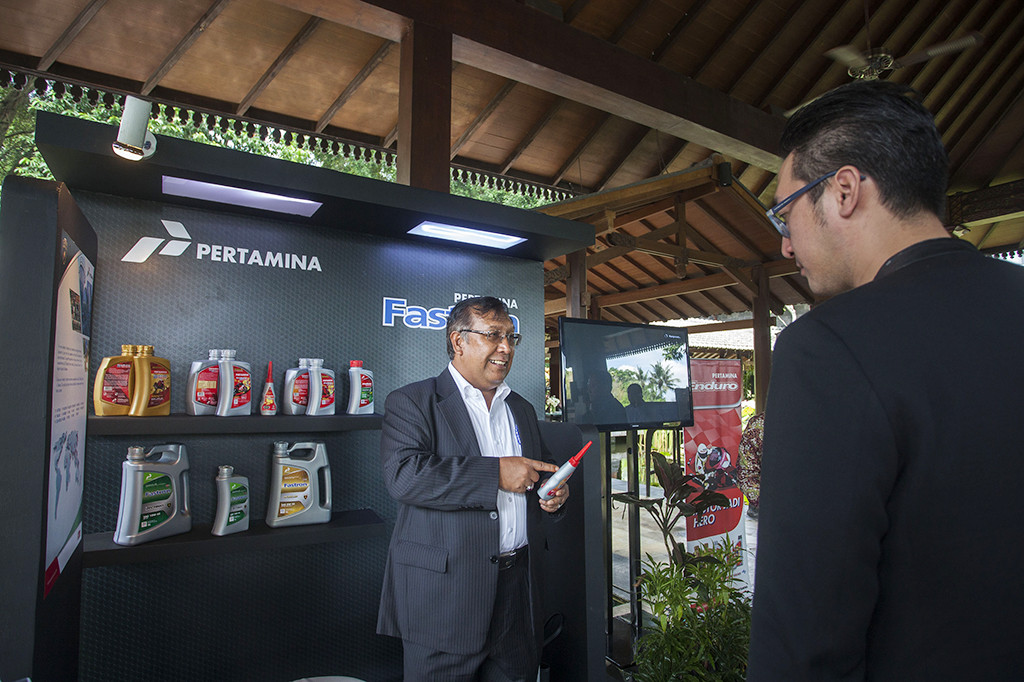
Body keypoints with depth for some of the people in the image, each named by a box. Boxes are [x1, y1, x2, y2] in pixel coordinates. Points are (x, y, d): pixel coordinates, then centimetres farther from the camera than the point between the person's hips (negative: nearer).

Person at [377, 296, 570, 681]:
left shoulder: (521, 409, 15)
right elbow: (403, 475, -21)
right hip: (444, 588, -5)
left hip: (518, 587, 6)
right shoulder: (411, 403, -5)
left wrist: (554, 493, 1)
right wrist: (496, 473, -22)